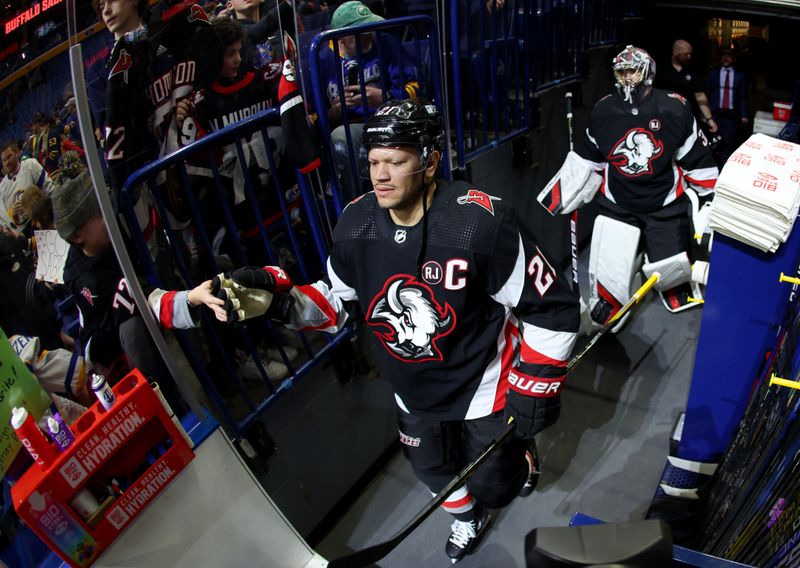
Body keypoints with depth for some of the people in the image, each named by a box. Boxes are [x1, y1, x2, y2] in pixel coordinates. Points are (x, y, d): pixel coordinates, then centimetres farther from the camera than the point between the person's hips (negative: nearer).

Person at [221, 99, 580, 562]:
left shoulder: (482, 222, -31)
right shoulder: (356, 224, -14)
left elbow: (551, 306, -21)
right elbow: (335, 302, 1)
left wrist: (536, 387, -16)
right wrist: (279, 295, -16)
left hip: (487, 387, -4)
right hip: (415, 393, 5)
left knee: (493, 487, 12)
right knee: (435, 471, 25)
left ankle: (520, 451, 50)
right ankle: (468, 518, 61)